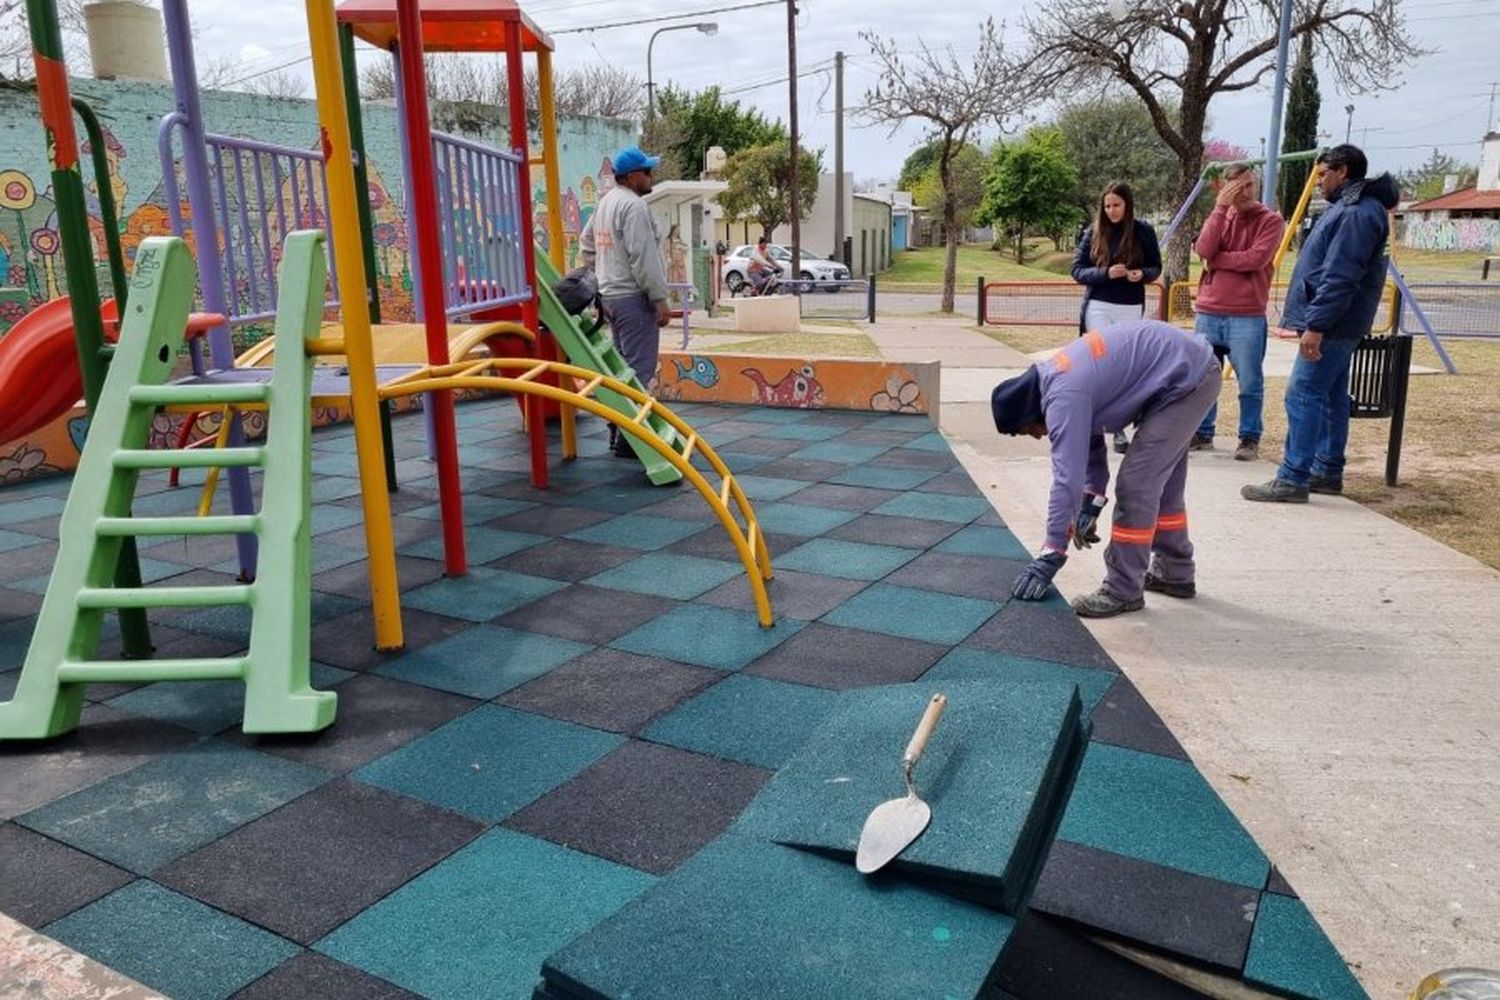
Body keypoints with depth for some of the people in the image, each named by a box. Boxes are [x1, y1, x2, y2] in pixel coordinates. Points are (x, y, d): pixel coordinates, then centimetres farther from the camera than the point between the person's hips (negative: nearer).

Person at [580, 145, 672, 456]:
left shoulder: (606, 202, 16)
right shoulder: (634, 205, -15)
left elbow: (586, 244, 25)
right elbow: (643, 257, -21)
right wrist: (660, 299, -19)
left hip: (611, 294, 10)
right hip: (634, 297, -10)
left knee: (623, 365, 17)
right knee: (639, 368, -8)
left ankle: (618, 431, 24)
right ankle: (627, 437, -8)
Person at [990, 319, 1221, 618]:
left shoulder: (1063, 397, -22)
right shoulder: (1055, 379, 8)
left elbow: (1068, 478, -23)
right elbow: (1090, 439, 20)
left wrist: (1050, 555, -18)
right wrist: (1092, 502, 15)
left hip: (1187, 381, -11)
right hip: (1192, 367, 11)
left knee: (1136, 484, -9)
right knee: (1163, 481, 20)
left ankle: (1123, 590, 0)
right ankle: (1173, 572, 34)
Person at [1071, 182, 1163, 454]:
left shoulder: (1144, 231, 0)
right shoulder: (1094, 232, 0)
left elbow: (1156, 267, 7)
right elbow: (1078, 270, -2)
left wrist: (1142, 274, -16)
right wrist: (1106, 273, -19)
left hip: (1131, 309, 0)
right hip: (1098, 307, 0)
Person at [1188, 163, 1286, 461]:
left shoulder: (1270, 220, 0)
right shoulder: (1220, 216, 13)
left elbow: (1256, 259, -15)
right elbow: (1203, 250, -7)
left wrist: (1215, 259, -7)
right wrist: (1221, 208, -9)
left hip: (1247, 317, -4)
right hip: (1208, 312, 4)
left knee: (1250, 383, 0)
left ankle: (1250, 439, 9)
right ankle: (1202, 434, 20)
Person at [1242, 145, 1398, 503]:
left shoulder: (1358, 213, -16)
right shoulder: (1347, 208, 18)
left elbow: (1340, 278, -24)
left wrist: (1315, 325, -26)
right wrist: (1311, 321, 19)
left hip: (1333, 325, -11)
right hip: (1334, 324, 11)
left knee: (1303, 395, -12)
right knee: (1330, 396, 14)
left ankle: (1292, 480, -12)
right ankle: (1328, 471, 21)